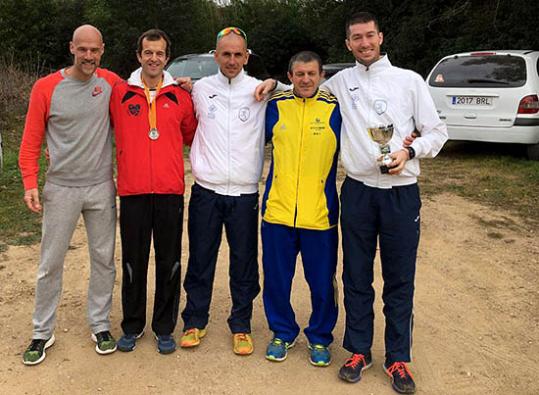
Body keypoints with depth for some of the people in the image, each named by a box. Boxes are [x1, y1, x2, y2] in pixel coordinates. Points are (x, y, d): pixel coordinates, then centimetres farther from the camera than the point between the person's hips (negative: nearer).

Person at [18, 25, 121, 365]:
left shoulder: (112, 83, 0)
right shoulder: (46, 88, -5)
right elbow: (31, 141, -2)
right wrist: (30, 183, -11)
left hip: (102, 187, 2)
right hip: (61, 189, -1)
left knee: (104, 259, 9)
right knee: (51, 263, 6)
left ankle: (100, 325, 25)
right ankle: (43, 332, 22)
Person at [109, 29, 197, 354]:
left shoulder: (181, 97, 6)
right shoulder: (120, 94, 5)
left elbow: (191, 136, 18)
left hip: (170, 192, 1)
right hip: (132, 192, 0)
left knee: (169, 262, 8)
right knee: (133, 261, 9)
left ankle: (165, 327, 23)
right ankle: (132, 325, 27)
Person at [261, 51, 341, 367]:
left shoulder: (335, 109, -1)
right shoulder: (276, 106, 4)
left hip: (320, 214, -1)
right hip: (277, 210, 2)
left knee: (323, 283, 9)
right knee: (276, 280, 12)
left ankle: (320, 338, 31)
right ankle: (283, 333, 34)